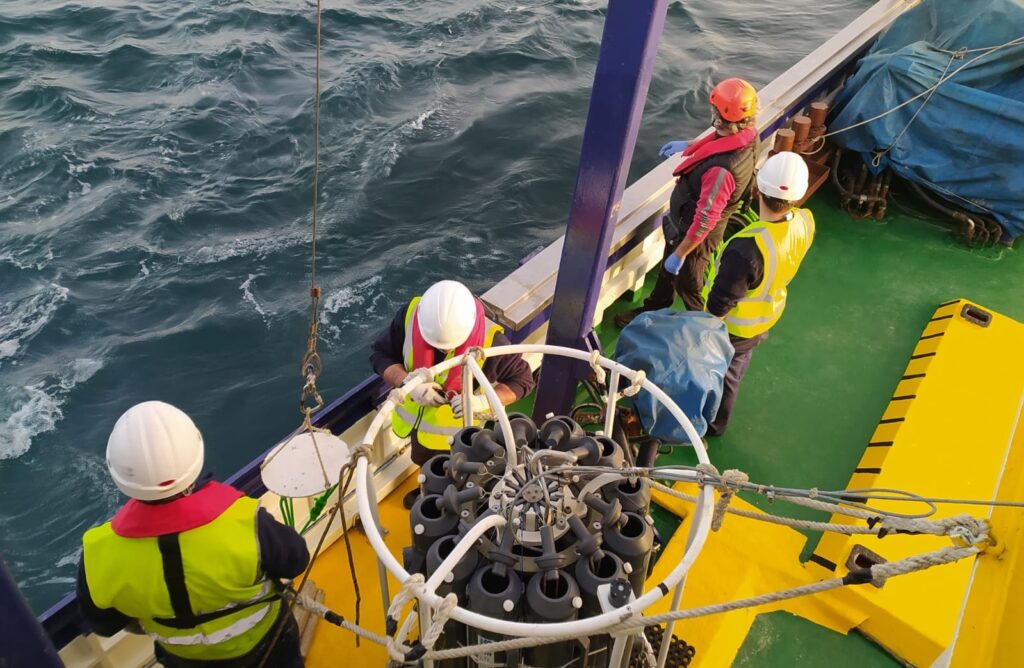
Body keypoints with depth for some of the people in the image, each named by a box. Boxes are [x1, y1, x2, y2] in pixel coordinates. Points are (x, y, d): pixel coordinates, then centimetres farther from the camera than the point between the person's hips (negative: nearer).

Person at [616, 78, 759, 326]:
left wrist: (680, 254, -24)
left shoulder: (722, 168, -42)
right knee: (667, 271, 30)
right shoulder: (746, 135, -14)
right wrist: (687, 146, 21)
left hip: (695, 234, -9)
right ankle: (652, 311, 54)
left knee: (688, 285, 17)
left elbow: (705, 220, -35)